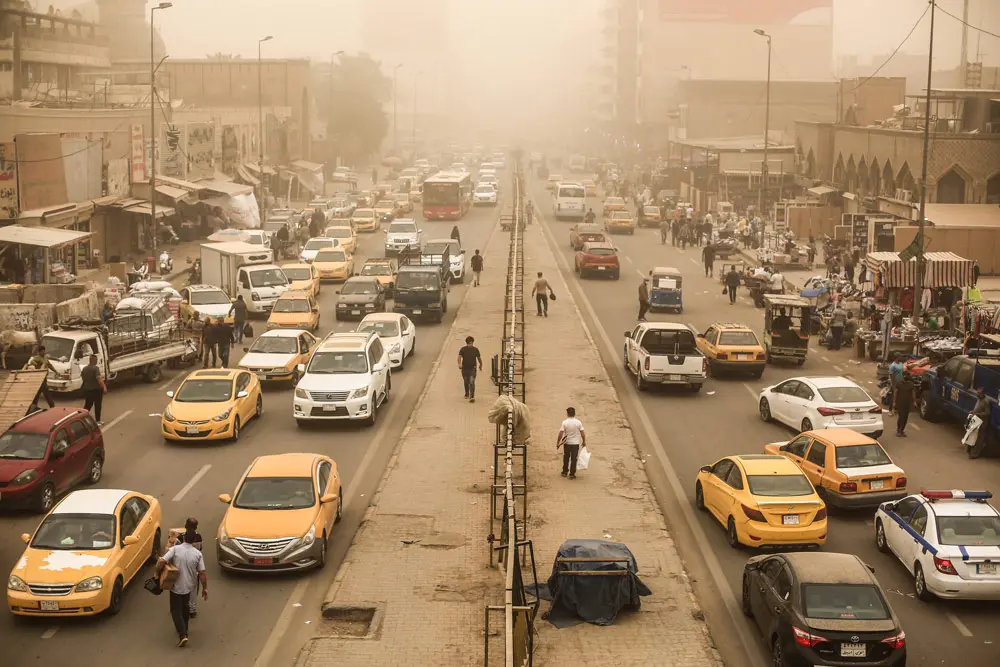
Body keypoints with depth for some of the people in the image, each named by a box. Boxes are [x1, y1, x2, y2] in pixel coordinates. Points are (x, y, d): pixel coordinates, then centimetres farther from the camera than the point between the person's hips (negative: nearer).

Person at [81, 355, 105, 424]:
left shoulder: (84, 368, 4)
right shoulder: (95, 368, -17)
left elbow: (82, 377, 16)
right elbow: (99, 378, -27)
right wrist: (104, 386, -30)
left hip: (87, 389, 6)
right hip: (96, 389, -6)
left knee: (87, 405, 14)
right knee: (97, 405, 6)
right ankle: (98, 420, 10)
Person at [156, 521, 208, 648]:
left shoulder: (175, 549, -15)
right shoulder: (198, 554, -9)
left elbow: (161, 562, -23)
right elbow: (202, 573, -9)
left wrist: (158, 574, -5)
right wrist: (205, 588, 1)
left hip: (176, 586, -3)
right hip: (189, 585, 3)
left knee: (176, 610, 6)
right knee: (185, 606, 26)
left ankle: (182, 635, -7)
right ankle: (184, 629, 40)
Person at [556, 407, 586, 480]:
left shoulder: (565, 422, -11)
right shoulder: (578, 422, -8)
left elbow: (560, 434, -13)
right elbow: (583, 433, -6)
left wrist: (558, 443, -3)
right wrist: (584, 442, 9)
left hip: (567, 443, 0)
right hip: (575, 443, 0)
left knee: (566, 458, 18)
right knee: (574, 459, 6)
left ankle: (565, 472, 26)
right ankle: (572, 474, 8)